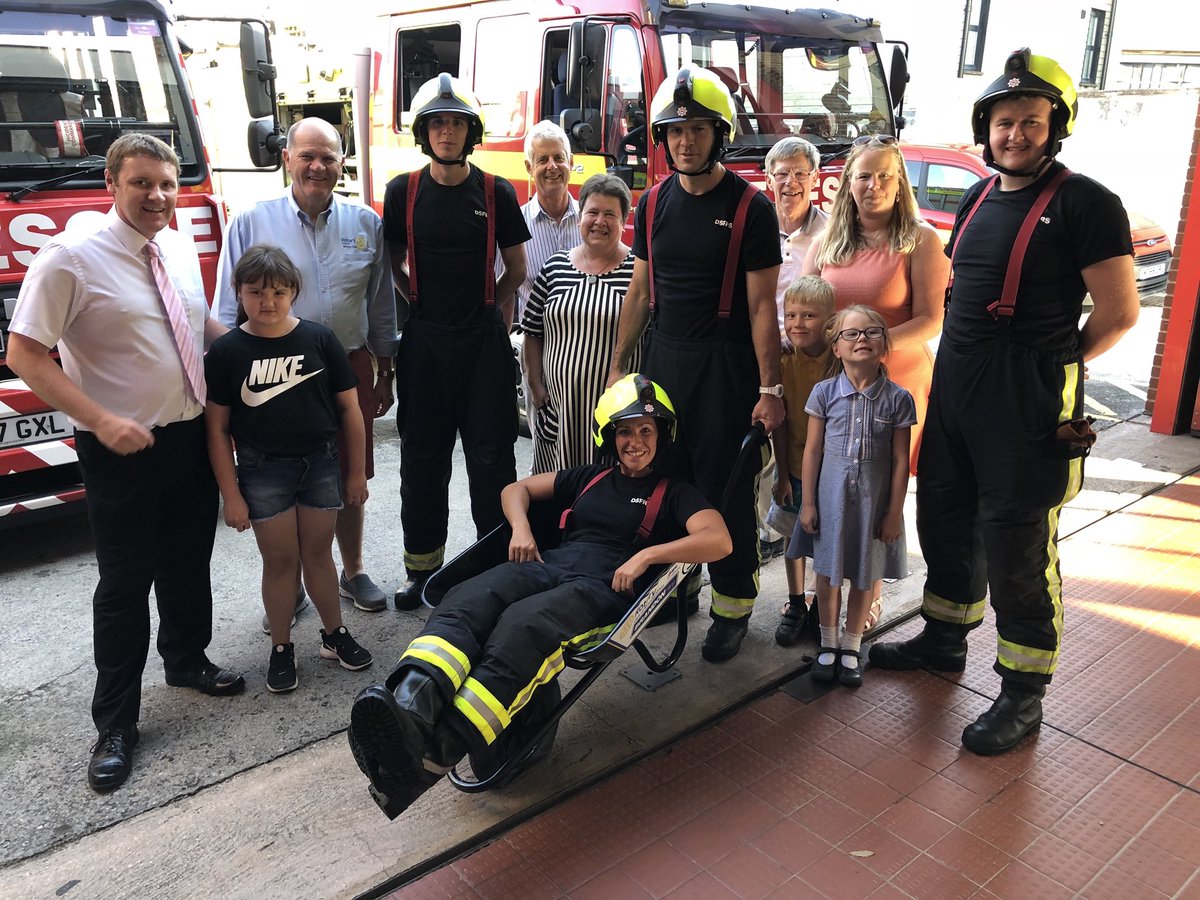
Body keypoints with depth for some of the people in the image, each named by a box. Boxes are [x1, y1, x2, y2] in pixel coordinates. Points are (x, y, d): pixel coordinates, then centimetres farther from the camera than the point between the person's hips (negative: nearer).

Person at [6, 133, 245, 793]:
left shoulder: (180, 249, 6)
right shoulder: (71, 257, -14)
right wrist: (103, 422, -22)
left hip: (191, 435, 6)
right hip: (123, 449, -6)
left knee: (188, 564, 20)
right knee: (125, 584, 4)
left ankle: (186, 660, 45)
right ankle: (115, 725, 19)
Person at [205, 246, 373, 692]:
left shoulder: (319, 339, -3)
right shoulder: (226, 351, -5)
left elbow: (349, 408, 2)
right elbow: (218, 428, -3)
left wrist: (356, 472, 3)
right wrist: (230, 494, -5)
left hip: (320, 463, 1)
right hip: (262, 470, -1)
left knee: (318, 553, 13)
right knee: (279, 559, 8)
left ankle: (334, 634, 30)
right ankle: (281, 649, 23)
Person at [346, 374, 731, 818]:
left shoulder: (673, 493, 17)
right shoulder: (591, 478, 30)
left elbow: (718, 540, 0)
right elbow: (517, 489, 34)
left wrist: (647, 555, -10)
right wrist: (521, 527, 11)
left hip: (604, 587, -5)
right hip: (549, 564, 5)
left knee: (523, 626, -38)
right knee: (469, 599, -31)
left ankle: (433, 753, -56)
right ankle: (410, 705, -57)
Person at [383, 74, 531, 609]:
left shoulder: (496, 193, 1)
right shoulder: (403, 192, 3)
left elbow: (515, 270, 11)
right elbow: (394, 264, 14)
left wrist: (488, 311, 12)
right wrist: (425, 302, 9)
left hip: (483, 339, -1)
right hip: (424, 339, 1)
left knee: (491, 453, 1)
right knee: (422, 455, 7)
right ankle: (423, 566, 19)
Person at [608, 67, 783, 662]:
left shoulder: (749, 206, -6)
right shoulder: (654, 204, 9)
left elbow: (761, 306, -8)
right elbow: (640, 293, 13)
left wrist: (769, 388, -12)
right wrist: (617, 366, 10)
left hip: (724, 364, -5)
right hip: (664, 359, 5)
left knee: (725, 487, -1)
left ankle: (732, 607, 13)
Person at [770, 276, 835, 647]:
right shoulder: (783, 363, -7)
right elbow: (779, 424, -3)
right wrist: (782, 474, -3)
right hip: (795, 468, 3)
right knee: (794, 537, 14)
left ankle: (822, 608, 29)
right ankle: (795, 605, 31)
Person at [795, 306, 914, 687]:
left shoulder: (898, 398, -6)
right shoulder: (824, 392, -5)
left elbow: (901, 461, -3)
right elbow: (812, 451, -1)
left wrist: (894, 511, -3)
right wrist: (807, 503, -2)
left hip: (874, 500, 0)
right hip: (831, 497, 0)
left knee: (866, 576, 10)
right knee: (828, 572, 10)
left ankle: (851, 647, 29)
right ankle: (828, 644, 29)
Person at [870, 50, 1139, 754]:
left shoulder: (1084, 204, -10)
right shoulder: (978, 201, 12)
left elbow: (1119, 312, -11)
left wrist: (1055, 369, 1)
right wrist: (968, 364, 11)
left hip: (1027, 407, -7)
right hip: (955, 391, 8)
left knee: (1016, 549, -1)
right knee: (946, 520, 18)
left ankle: (1024, 693, 15)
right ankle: (945, 638, 38)